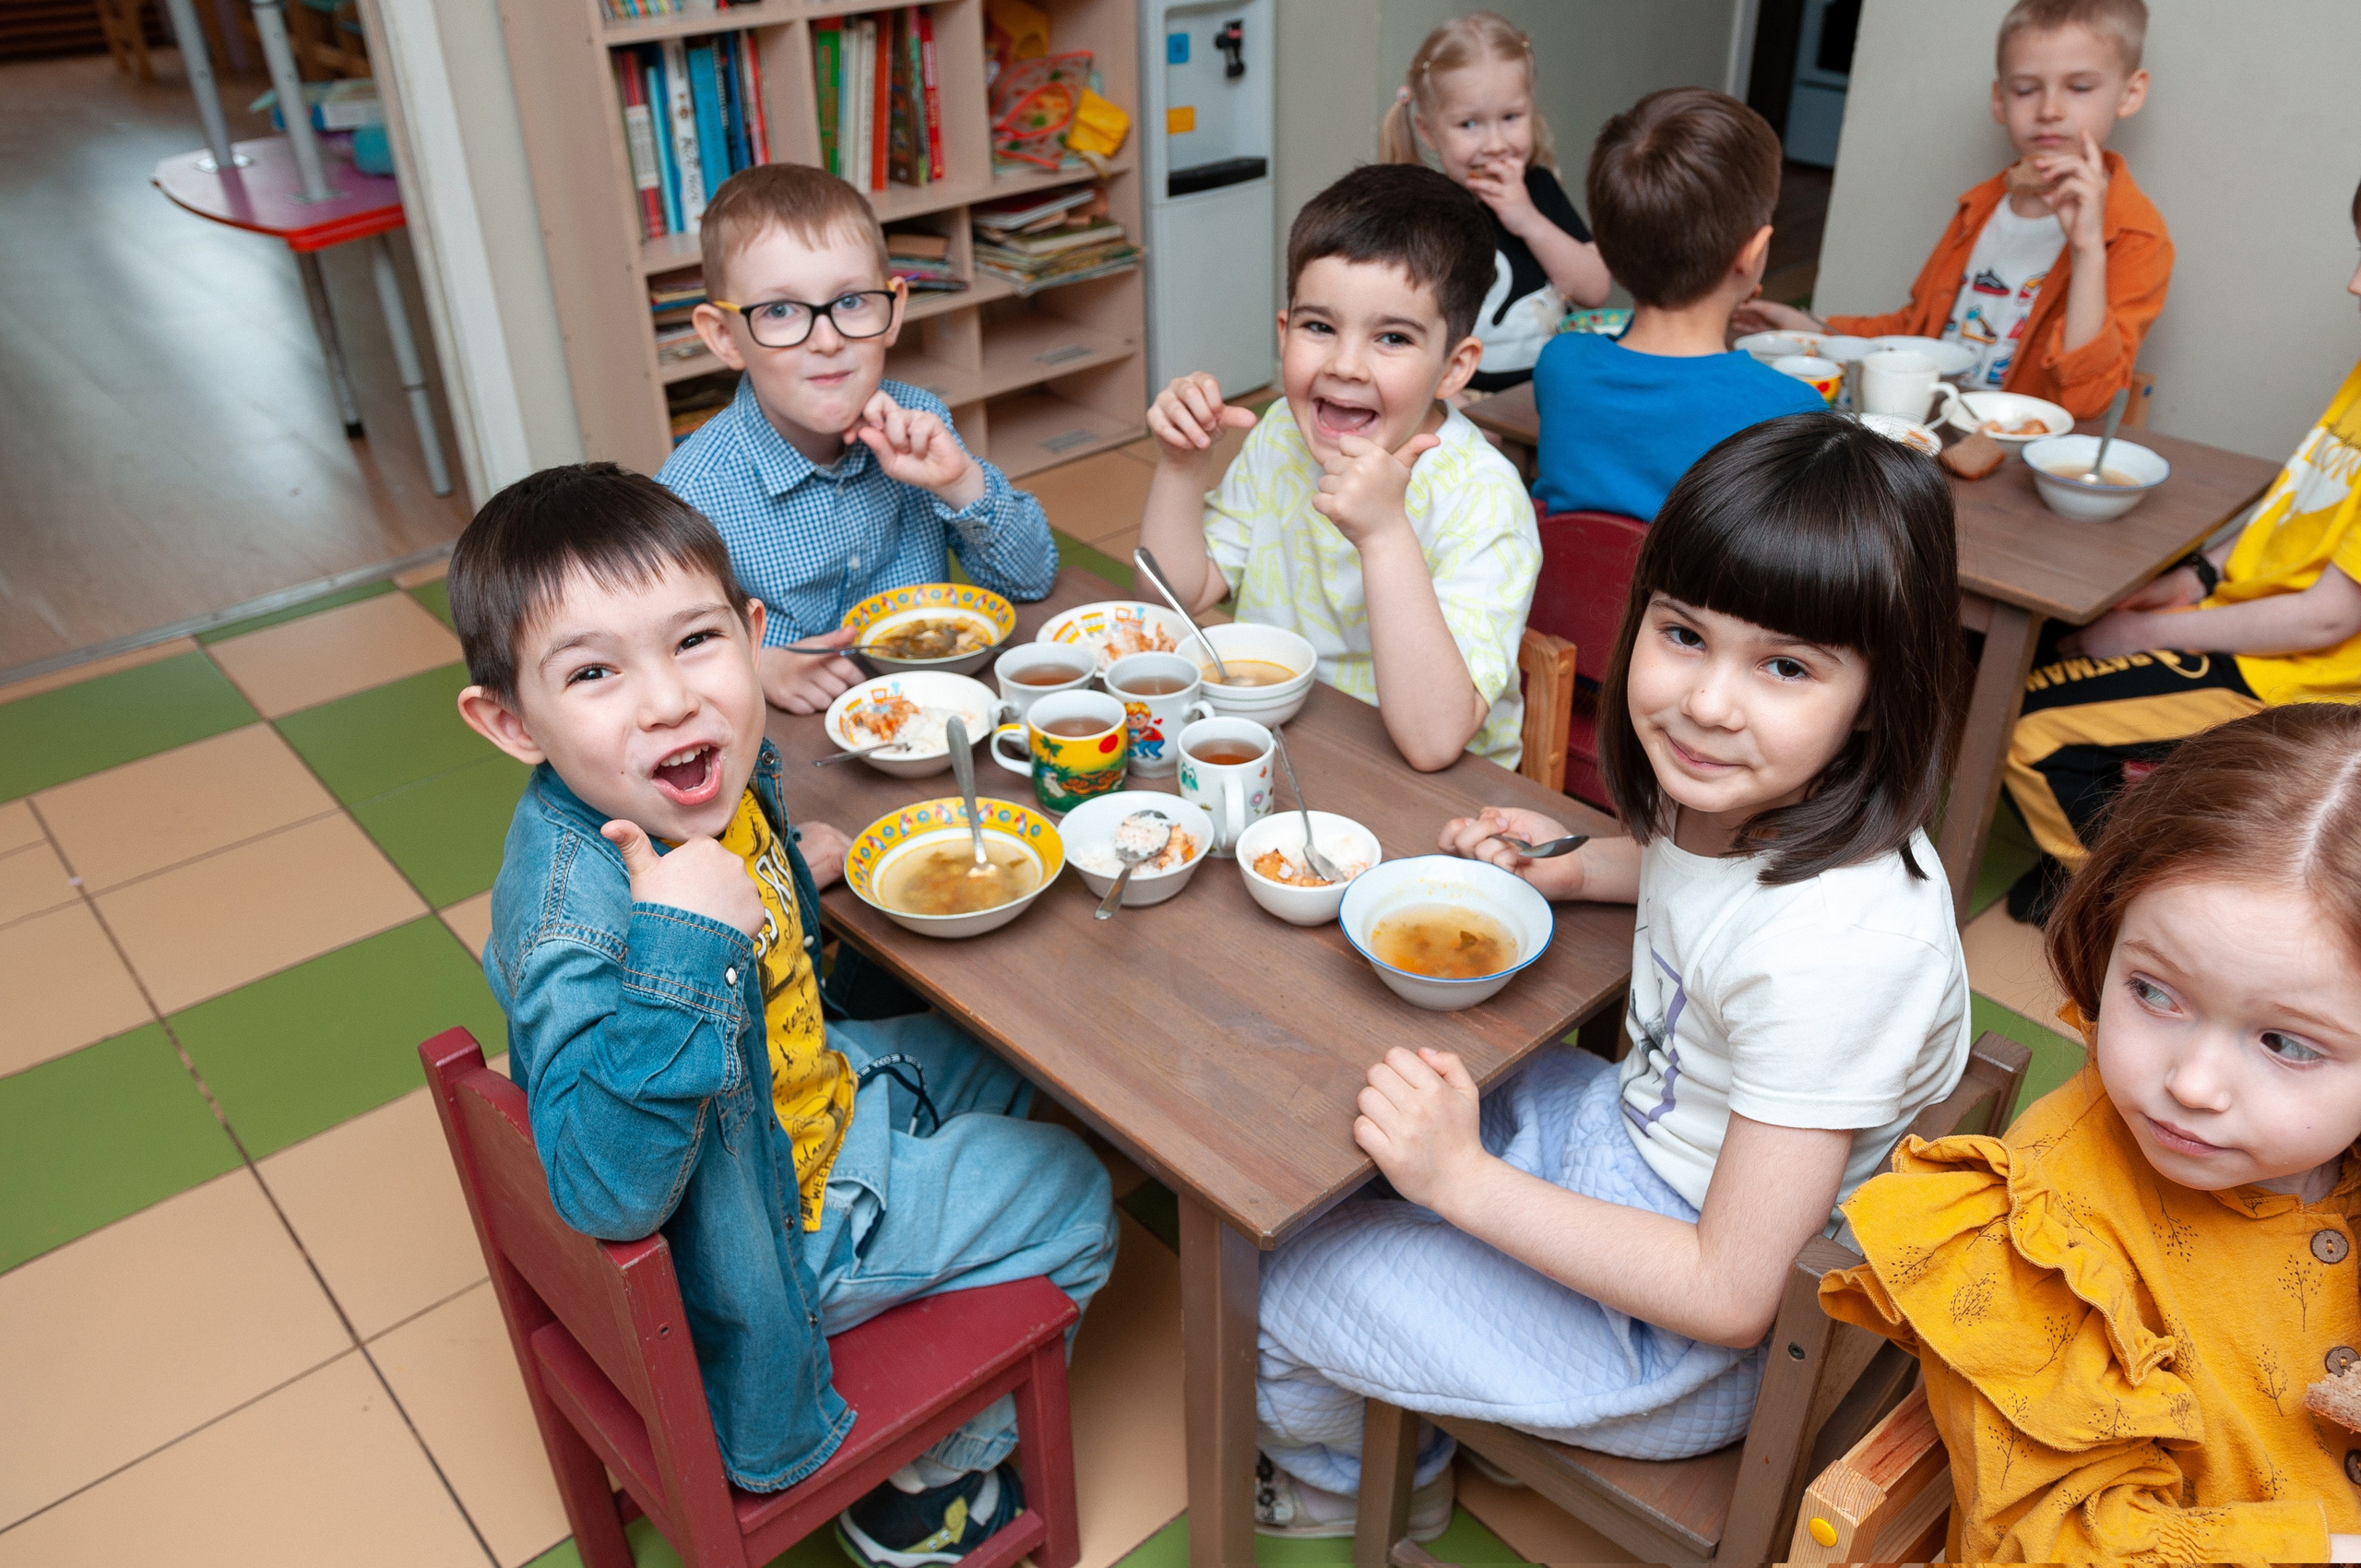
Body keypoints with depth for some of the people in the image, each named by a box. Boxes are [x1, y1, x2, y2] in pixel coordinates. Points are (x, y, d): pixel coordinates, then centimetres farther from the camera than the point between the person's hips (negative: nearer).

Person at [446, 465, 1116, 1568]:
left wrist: (796, 873, -6)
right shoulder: (573, 914, -38)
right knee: (1073, 1204, 1)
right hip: (768, 1239, -8)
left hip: (809, 1091, 9)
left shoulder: (716, 783, -11)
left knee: (1011, 1061, 27)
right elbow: (603, 1190, -43)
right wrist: (680, 941, -51)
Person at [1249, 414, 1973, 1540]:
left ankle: (1360, 1484, 35)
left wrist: (1462, 1179, -30)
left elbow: (1732, 1296, -29)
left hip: (1688, 1339, -8)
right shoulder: (1747, 788, -12)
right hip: (1625, 1132, 8)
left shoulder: (1838, 947, -36)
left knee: (1275, 1274, -4)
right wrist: (1574, 868, -2)